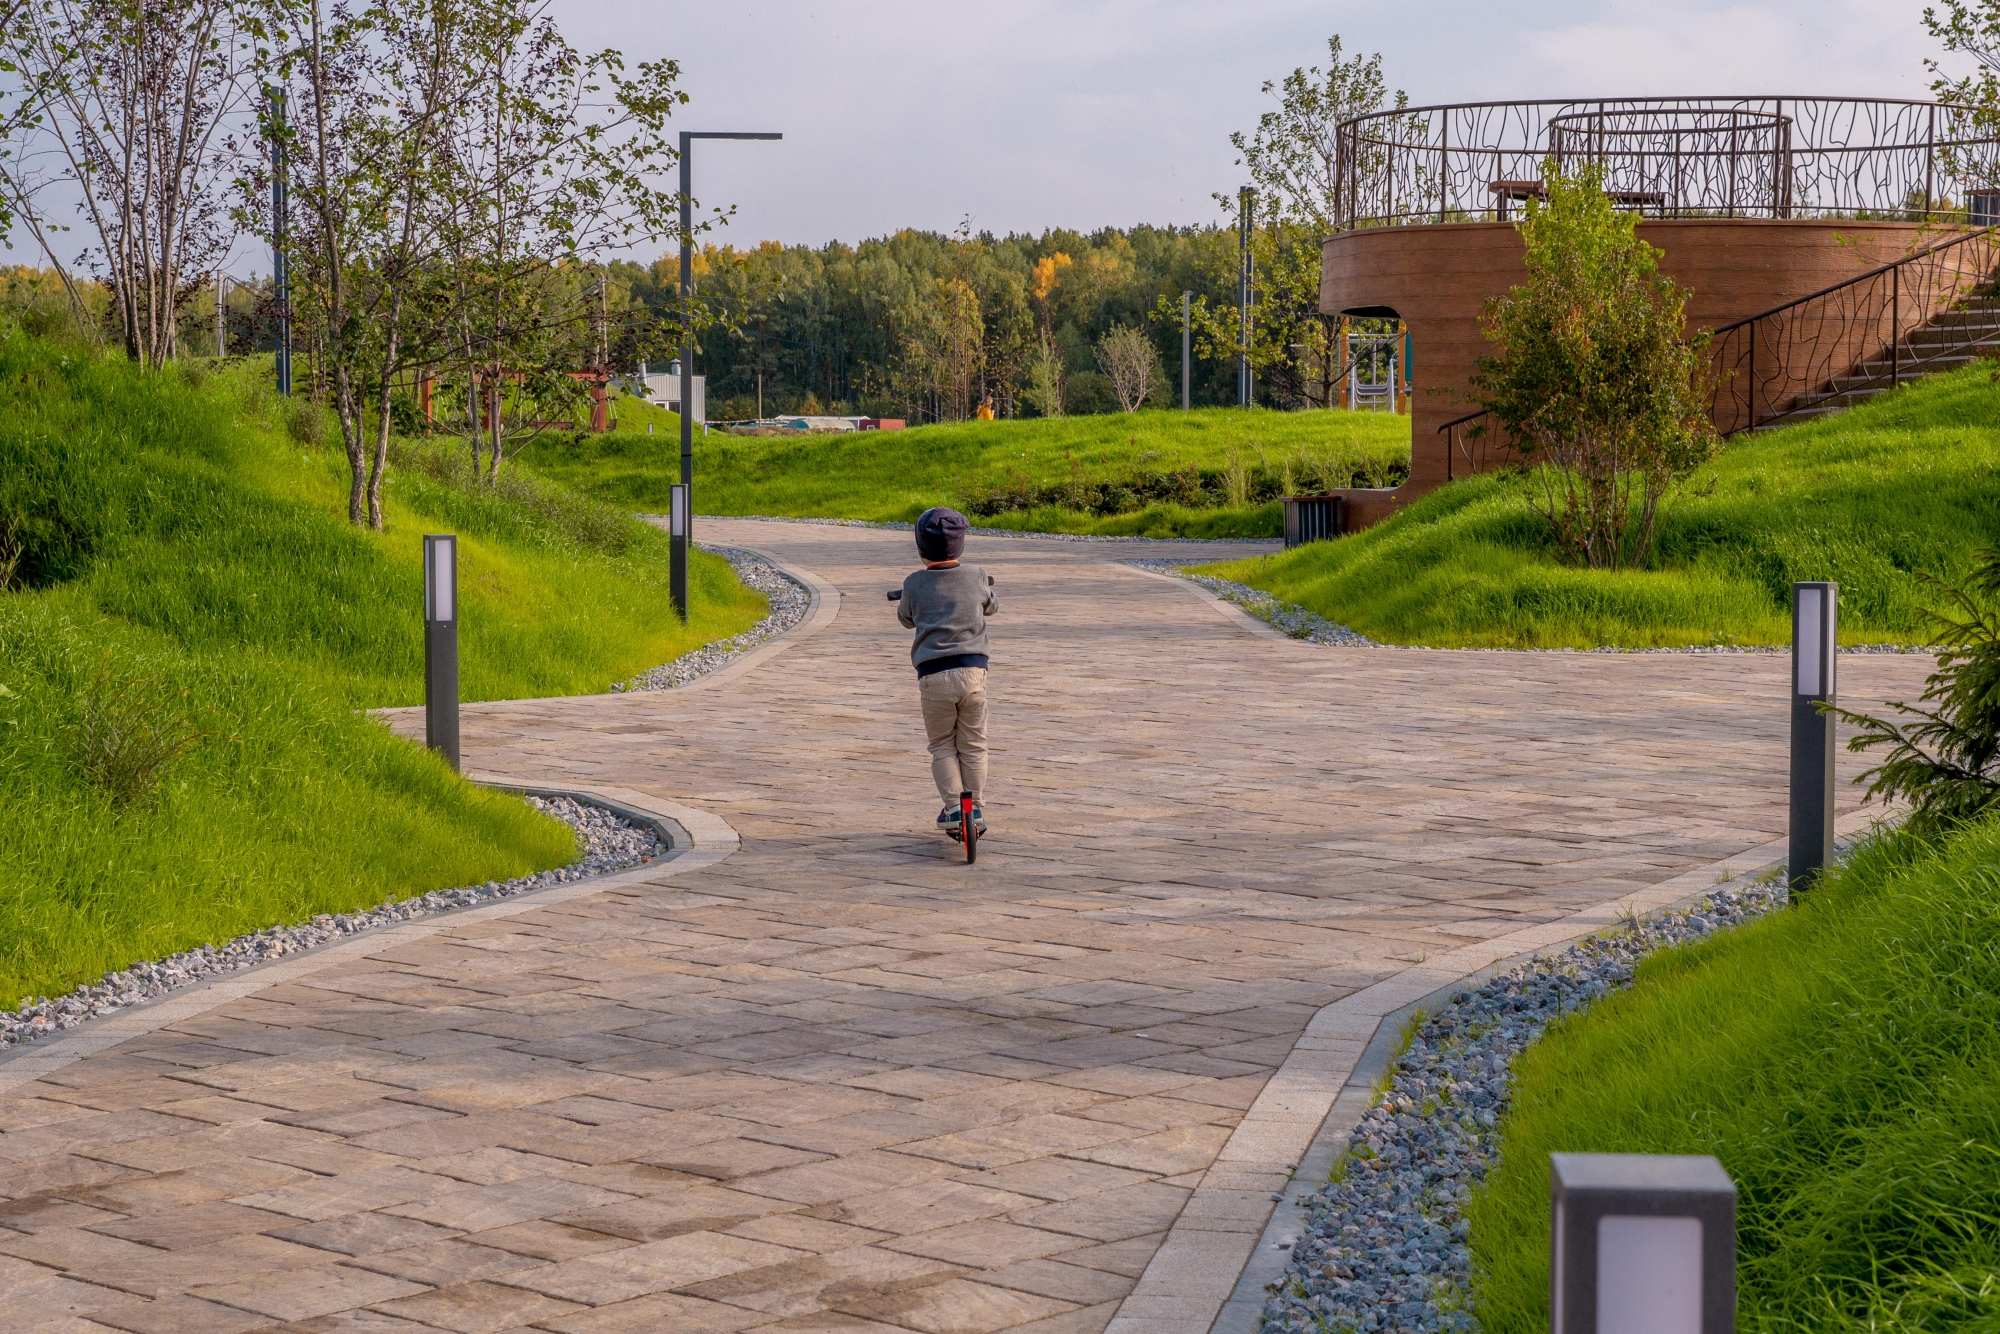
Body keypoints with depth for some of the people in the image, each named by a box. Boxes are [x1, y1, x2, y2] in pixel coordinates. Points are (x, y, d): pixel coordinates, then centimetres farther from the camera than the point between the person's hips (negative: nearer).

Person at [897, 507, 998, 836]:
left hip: (933, 675, -1)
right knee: (972, 745, 15)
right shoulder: (976, 576, 3)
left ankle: (953, 808, 2)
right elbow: (991, 606, 24)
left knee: (942, 746, 13)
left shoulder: (914, 583, -1)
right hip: (973, 670, 1)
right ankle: (975, 809, 16)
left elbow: (906, 618, 19)